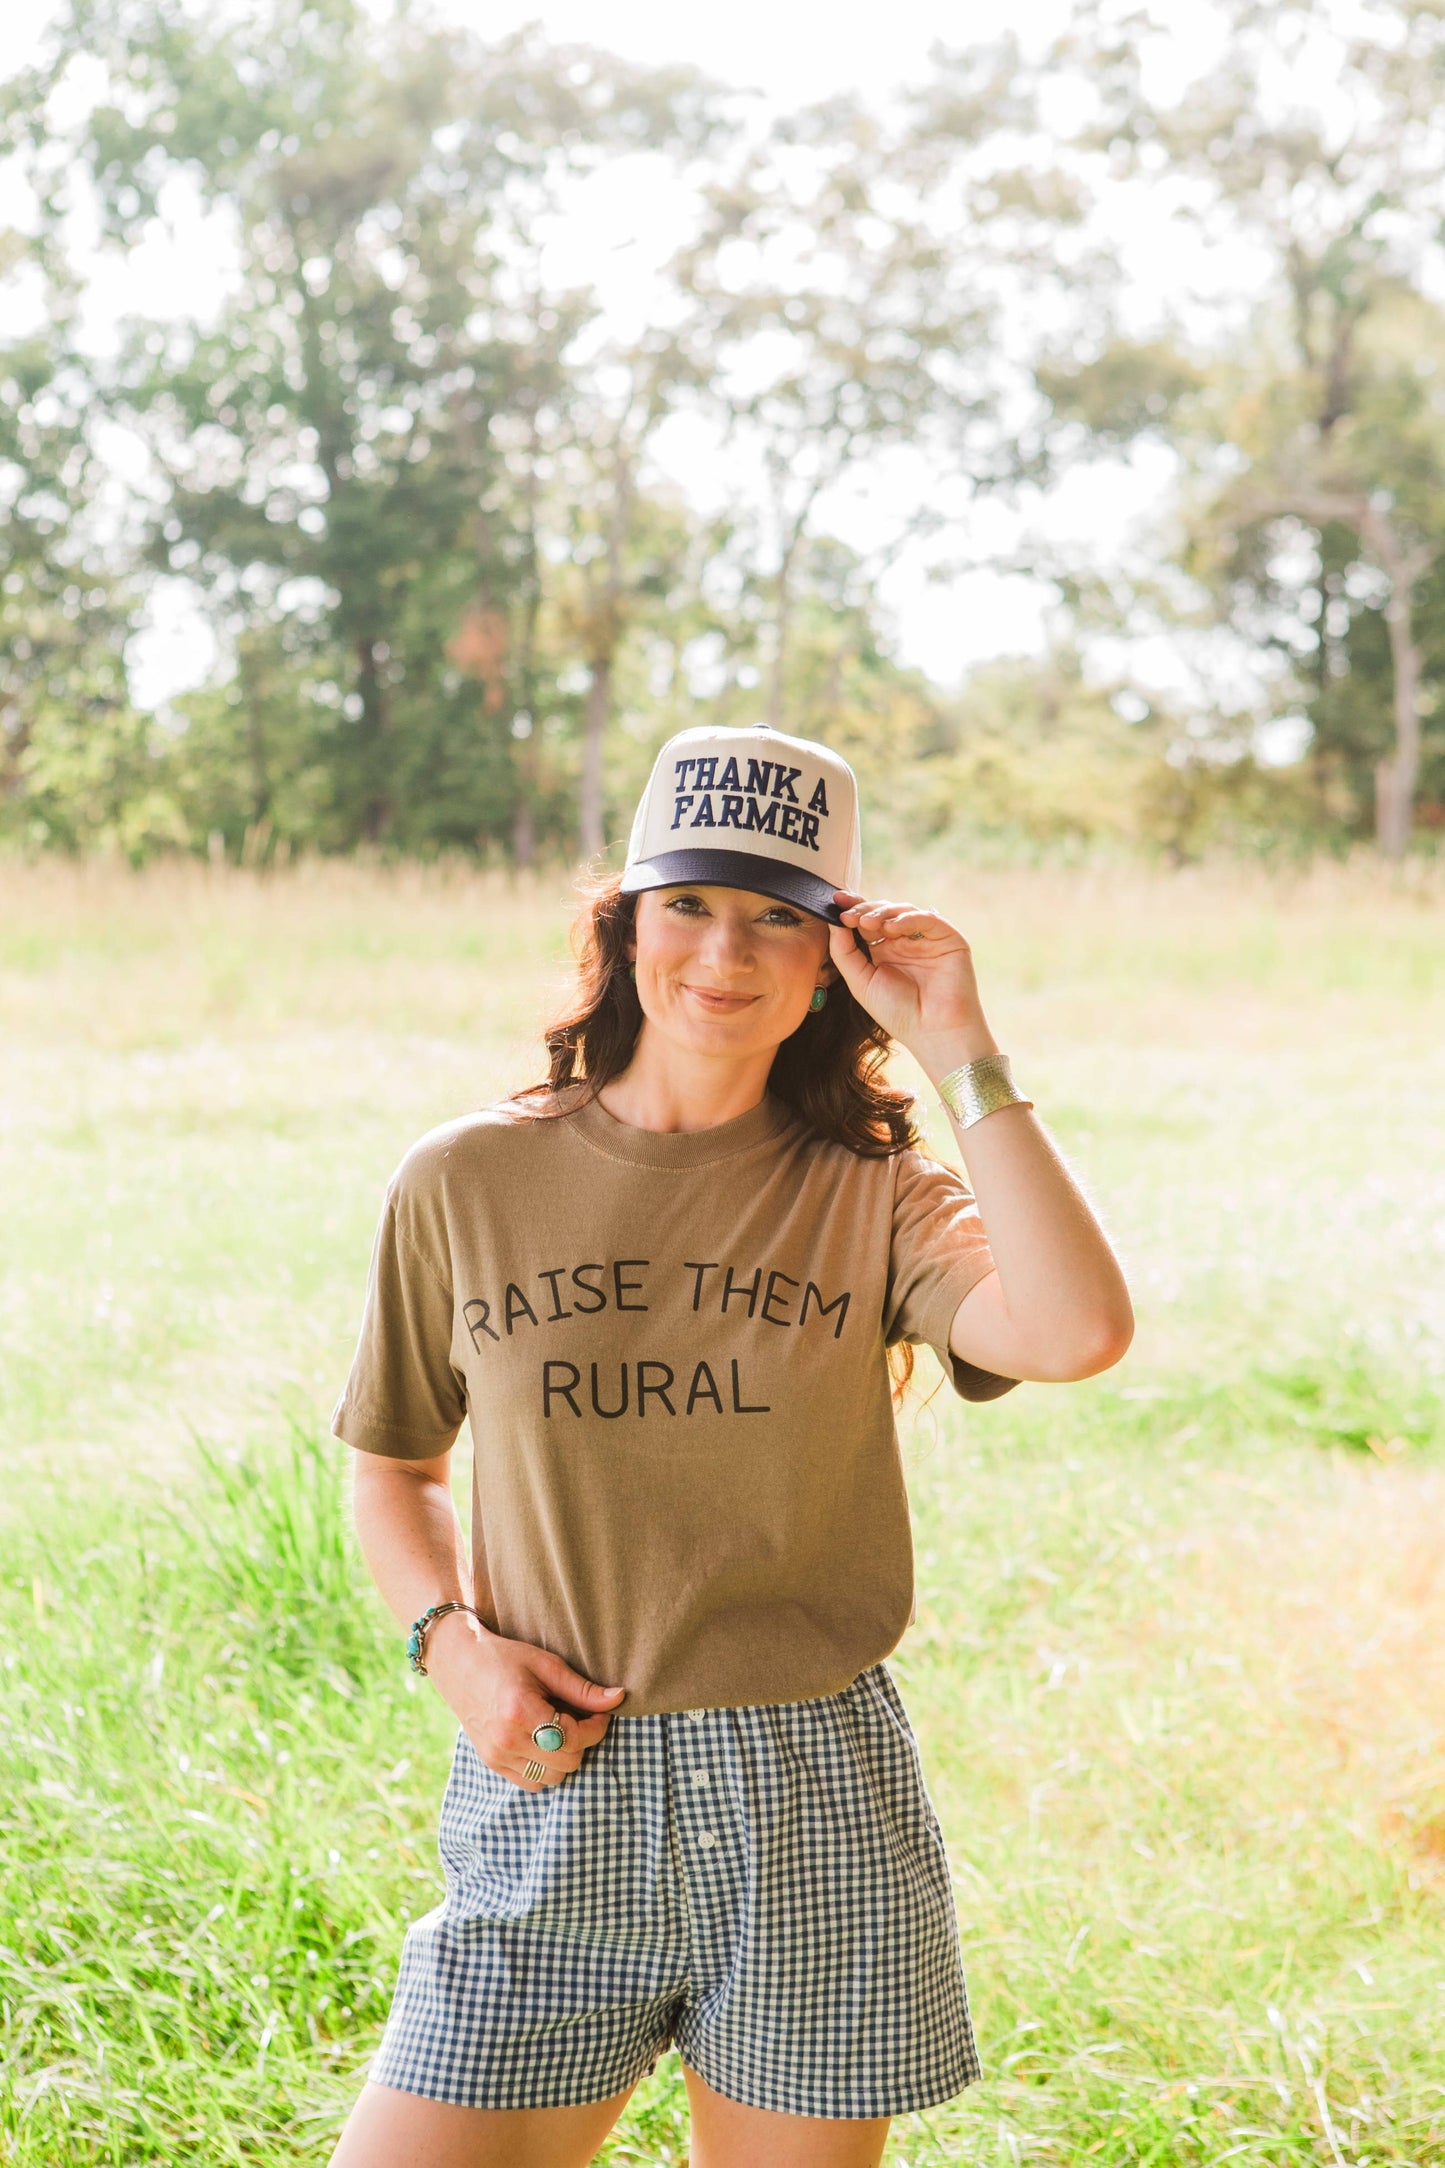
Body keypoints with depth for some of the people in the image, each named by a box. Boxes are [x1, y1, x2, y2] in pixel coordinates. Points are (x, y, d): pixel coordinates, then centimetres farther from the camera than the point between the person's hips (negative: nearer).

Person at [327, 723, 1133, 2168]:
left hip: (814, 1816, 0)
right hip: (551, 1798, 1)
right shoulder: (465, 1185, 2)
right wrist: (454, 1646, -4)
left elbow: (1078, 1331, -20)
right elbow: (393, 1470, 15)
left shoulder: (870, 1198, 0)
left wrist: (958, 1048, -14)